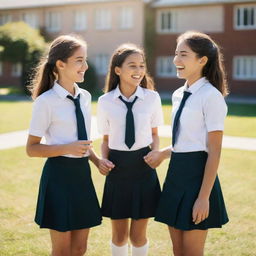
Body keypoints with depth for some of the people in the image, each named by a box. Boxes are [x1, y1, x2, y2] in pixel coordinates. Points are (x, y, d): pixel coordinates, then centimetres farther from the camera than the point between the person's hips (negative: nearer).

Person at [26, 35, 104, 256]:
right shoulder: (46, 101, -13)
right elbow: (32, 148, -11)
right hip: (59, 174, -6)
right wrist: (67, 149, -22)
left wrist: (97, 160, 1)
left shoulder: (85, 97, 6)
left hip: (82, 173, 6)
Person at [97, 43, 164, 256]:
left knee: (138, 235, 10)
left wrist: (155, 152, -10)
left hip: (143, 167, 0)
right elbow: (106, 138, 6)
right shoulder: (105, 102, -4)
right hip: (117, 169, 1)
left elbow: (154, 133, 8)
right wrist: (103, 159, -10)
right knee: (119, 236, 13)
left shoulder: (152, 98, -5)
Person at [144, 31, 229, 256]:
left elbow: (214, 152, -15)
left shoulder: (211, 96, -13)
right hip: (176, 174, 8)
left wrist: (204, 197, -18)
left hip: (197, 175, -8)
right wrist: (163, 153, 4)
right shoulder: (178, 95, 9)